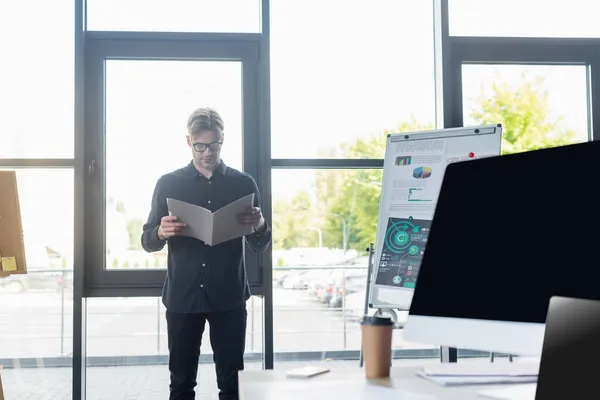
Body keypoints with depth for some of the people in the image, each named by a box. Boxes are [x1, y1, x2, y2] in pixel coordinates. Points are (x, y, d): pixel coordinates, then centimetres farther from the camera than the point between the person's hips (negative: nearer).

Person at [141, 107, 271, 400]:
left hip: (229, 297, 0)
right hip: (182, 297, 0)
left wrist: (259, 226, -16)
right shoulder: (168, 184, 3)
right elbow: (147, 241, 5)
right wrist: (161, 233, -18)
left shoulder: (243, 184, 3)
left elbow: (260, 245, 7)